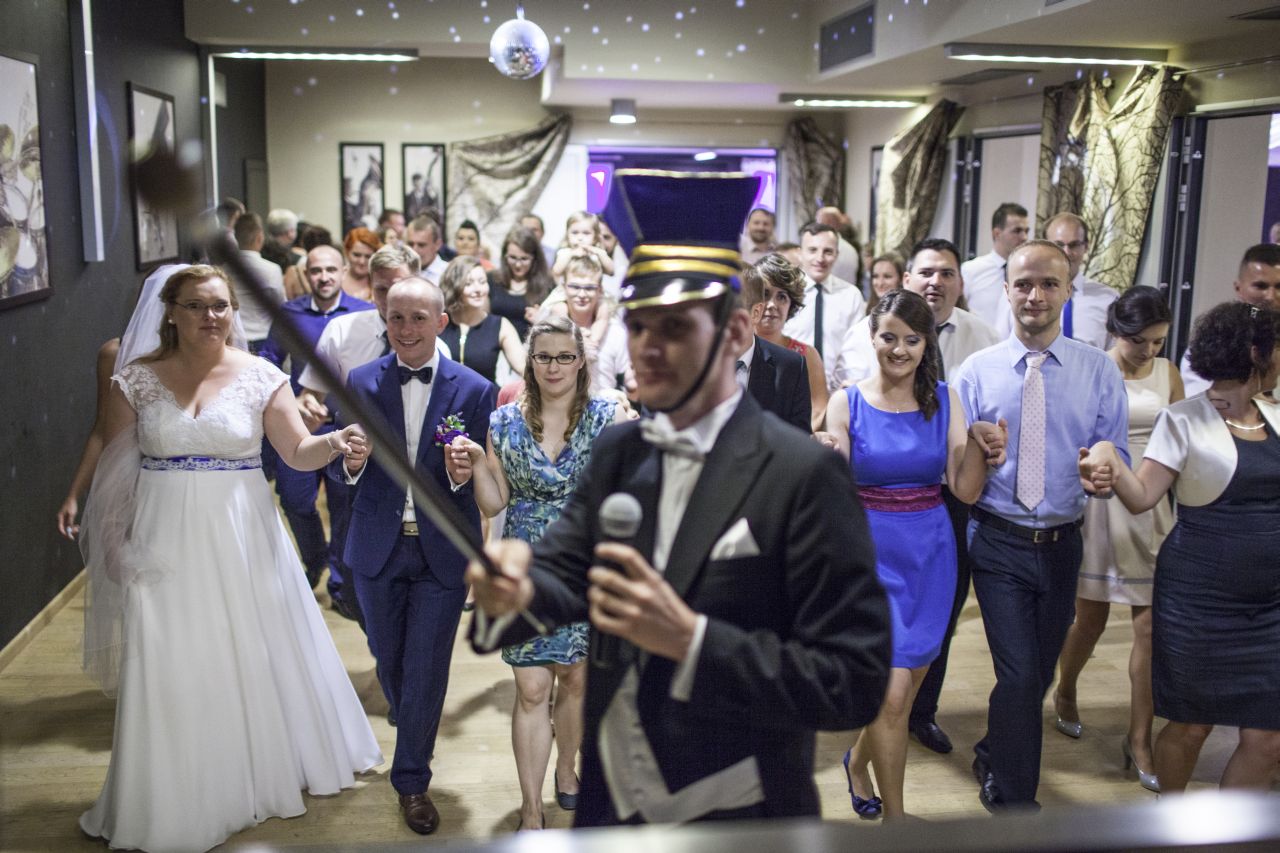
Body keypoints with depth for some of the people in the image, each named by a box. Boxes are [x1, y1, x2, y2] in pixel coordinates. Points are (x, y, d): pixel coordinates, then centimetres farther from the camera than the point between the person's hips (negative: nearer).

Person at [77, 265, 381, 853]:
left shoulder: (260, 377, -2)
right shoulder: (136, 381, 0)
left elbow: (298, 452, -6)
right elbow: (115, 471, 4)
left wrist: (336, 442, -26)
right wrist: (116, 545, 1)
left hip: (241, 539, 0)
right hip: (164, 542, 1)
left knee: (253, 658, 10)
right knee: (170, 670, 6)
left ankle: (267, 771, 33)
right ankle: (177, 795, 23)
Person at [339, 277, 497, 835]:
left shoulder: (474, 390, -8)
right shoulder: (360, 383, -3)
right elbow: (345, 469, 1)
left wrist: (462, 475, -26)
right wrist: (352, 462, -22)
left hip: (442, 551, -2)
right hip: (378, 546, 3)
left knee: (426, 668, 4)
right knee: (388, 659, 20)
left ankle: (412, 779, 23)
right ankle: (412, 734, 50)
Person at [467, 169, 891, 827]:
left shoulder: (804, 474, -18)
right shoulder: (616, 452, 0)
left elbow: (854, 683, -20)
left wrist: (691, 638, -29)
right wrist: (514, 590, -26)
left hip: (735, 818, -4)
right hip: (605, 799, 5)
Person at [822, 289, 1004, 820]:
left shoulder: (945, 401, 2)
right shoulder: (846, 403, -5)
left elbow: (965, 491, -2)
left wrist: (979, 448, -19)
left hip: (929, 554, 3)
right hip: (870, 552, -3)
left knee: (905, 689, 13)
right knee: (892, 692, -8)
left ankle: (858, 762, 42)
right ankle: (895, 817, 11)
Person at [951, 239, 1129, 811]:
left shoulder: (1100, 371, 0)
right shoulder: (976, 371, -3)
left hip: (1062, 544, 3)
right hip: (999, 543, -3)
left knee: (1039, 671, 17)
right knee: (1020, 674, -9)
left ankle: (994, 756, 44)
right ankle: (1015, 801, 10)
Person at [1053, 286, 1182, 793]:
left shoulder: (1168, 373, 5)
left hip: (1152, 509, 3)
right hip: (1098, 505, -3)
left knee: (1152, 624, 0)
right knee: (1091, 618, 8)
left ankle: (1139, 740, 12)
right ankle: (1065, 693, 38)